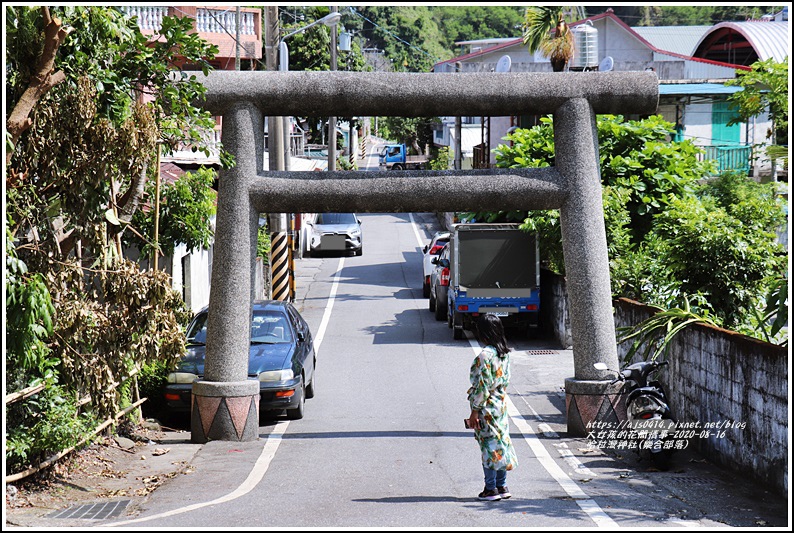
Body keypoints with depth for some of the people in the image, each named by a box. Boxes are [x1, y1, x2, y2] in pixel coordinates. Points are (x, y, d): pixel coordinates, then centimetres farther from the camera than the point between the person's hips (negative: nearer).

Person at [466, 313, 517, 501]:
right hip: (501, 402, 8)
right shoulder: (505, 352, 4)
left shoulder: (484, 356, -20)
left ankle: (491, 488, 7)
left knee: (489, 445, 0)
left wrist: (474, 411, -14)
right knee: (501, 442, 14)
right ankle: (502, 486, 20)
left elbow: (482, 386, -20)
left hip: (486, 407, -8)